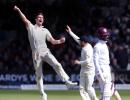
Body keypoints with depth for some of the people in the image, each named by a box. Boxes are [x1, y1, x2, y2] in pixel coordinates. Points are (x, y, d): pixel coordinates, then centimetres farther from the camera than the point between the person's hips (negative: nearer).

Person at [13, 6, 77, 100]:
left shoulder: (45, 30, 17)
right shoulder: (31, 27, 8)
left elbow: (53, 41, 12)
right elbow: (25, 20, -8)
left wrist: (60, 41, -9)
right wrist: (19, 11, -24)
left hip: (46, 52, 2)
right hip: (36, 53, -2)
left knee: (57, 65, -21)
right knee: (39, 75, 1)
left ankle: (67, 81, -23)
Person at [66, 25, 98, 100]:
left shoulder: (87, 49, -19)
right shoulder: (85, 46, 9)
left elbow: (88, 61, -26)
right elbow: (77, 39, 25)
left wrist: (79, 62, -14)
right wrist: (70, 32, 30)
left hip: (89, 71, -10)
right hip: (83, 71, 10)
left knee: (88, 88, -7)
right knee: (82, 88, 1)